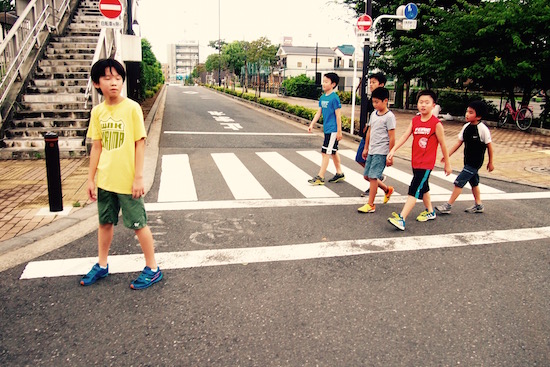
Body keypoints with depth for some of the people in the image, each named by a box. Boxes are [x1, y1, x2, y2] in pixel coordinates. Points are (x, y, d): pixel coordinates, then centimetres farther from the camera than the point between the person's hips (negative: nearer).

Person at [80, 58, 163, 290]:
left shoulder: (132, 108, -11)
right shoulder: (98, 111, 3)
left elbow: (140, 143, -10)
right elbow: (97, 146, 8)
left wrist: (138, 177, -12)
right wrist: (91, 179, 8)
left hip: (128, 181, -5)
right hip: (105, 181, 5)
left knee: (138, 224, 4)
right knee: (105, 222, 18)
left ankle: (152, 269, 19)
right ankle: (102, 265, 37)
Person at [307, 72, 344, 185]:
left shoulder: (334, 97, -14)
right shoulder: (322, 97, 9)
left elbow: (338, 115, -14)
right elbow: (318, 113, 13)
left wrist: (339, 131, -14)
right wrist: (312, 125, 5)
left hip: (333, 130, -9)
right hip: (327, 129, 9)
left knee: (326, 152, -7)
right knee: (333, 152, 16)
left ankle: (320, 177, -2)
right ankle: (339, 173, 28)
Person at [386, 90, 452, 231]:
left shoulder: (436, 124, -11)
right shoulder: (415, 120, 3)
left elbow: (443, 144, -4)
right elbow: (405, 136, -4)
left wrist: (447, 164, 2)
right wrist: (393, 150, -17)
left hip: (426, 163, -7)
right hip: (415, 161, 7)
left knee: (414, 189, -13)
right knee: (423, 187, 22)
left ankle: (401, 219, -18)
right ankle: (430, 212, 42)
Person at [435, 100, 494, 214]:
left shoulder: (483, 129, -18)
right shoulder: (466, 127, 1)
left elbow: (489, 146, -9)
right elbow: (459, 142, 3)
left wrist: (490, 162, -2)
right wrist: (447, 155, -4)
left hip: (475, 162, -8)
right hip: (468, 161, 8)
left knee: (459, 182, -9)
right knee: (474, 182, 19)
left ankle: (448, 206, -3)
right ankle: (478, 205, 35)